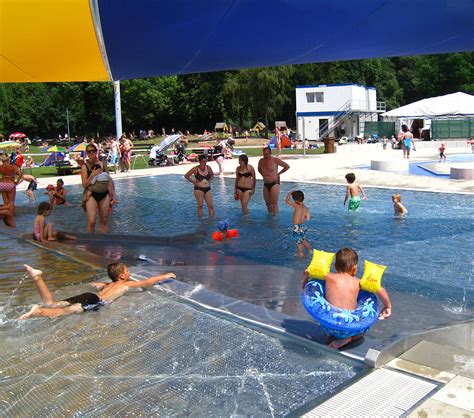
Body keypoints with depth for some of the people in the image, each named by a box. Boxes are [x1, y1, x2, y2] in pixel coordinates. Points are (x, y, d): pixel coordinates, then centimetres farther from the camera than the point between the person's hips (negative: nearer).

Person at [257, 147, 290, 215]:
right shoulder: (261, 161, 6)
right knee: (267, 203, 13)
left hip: (274, 184, -6)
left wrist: (278, 174, 0)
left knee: (274, 203, -9)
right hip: (265, 185, 6)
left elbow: (287, 166, 0)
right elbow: (259, 169, 28)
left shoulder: (275, 160, -9)